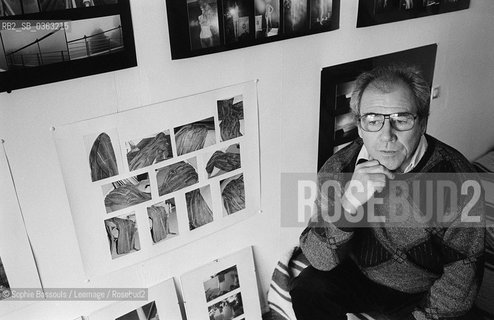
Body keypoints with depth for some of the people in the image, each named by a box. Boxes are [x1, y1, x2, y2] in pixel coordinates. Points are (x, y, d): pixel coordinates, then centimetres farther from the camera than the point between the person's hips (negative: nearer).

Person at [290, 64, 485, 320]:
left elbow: (463, 270, -14)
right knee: (307, 291, -21)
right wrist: (348, 206, -38)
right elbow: (319, 260, -22)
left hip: (425, 293, 0)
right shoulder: (338, 169, -17)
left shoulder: (455, 178, -22)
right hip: (359, 277, 1)